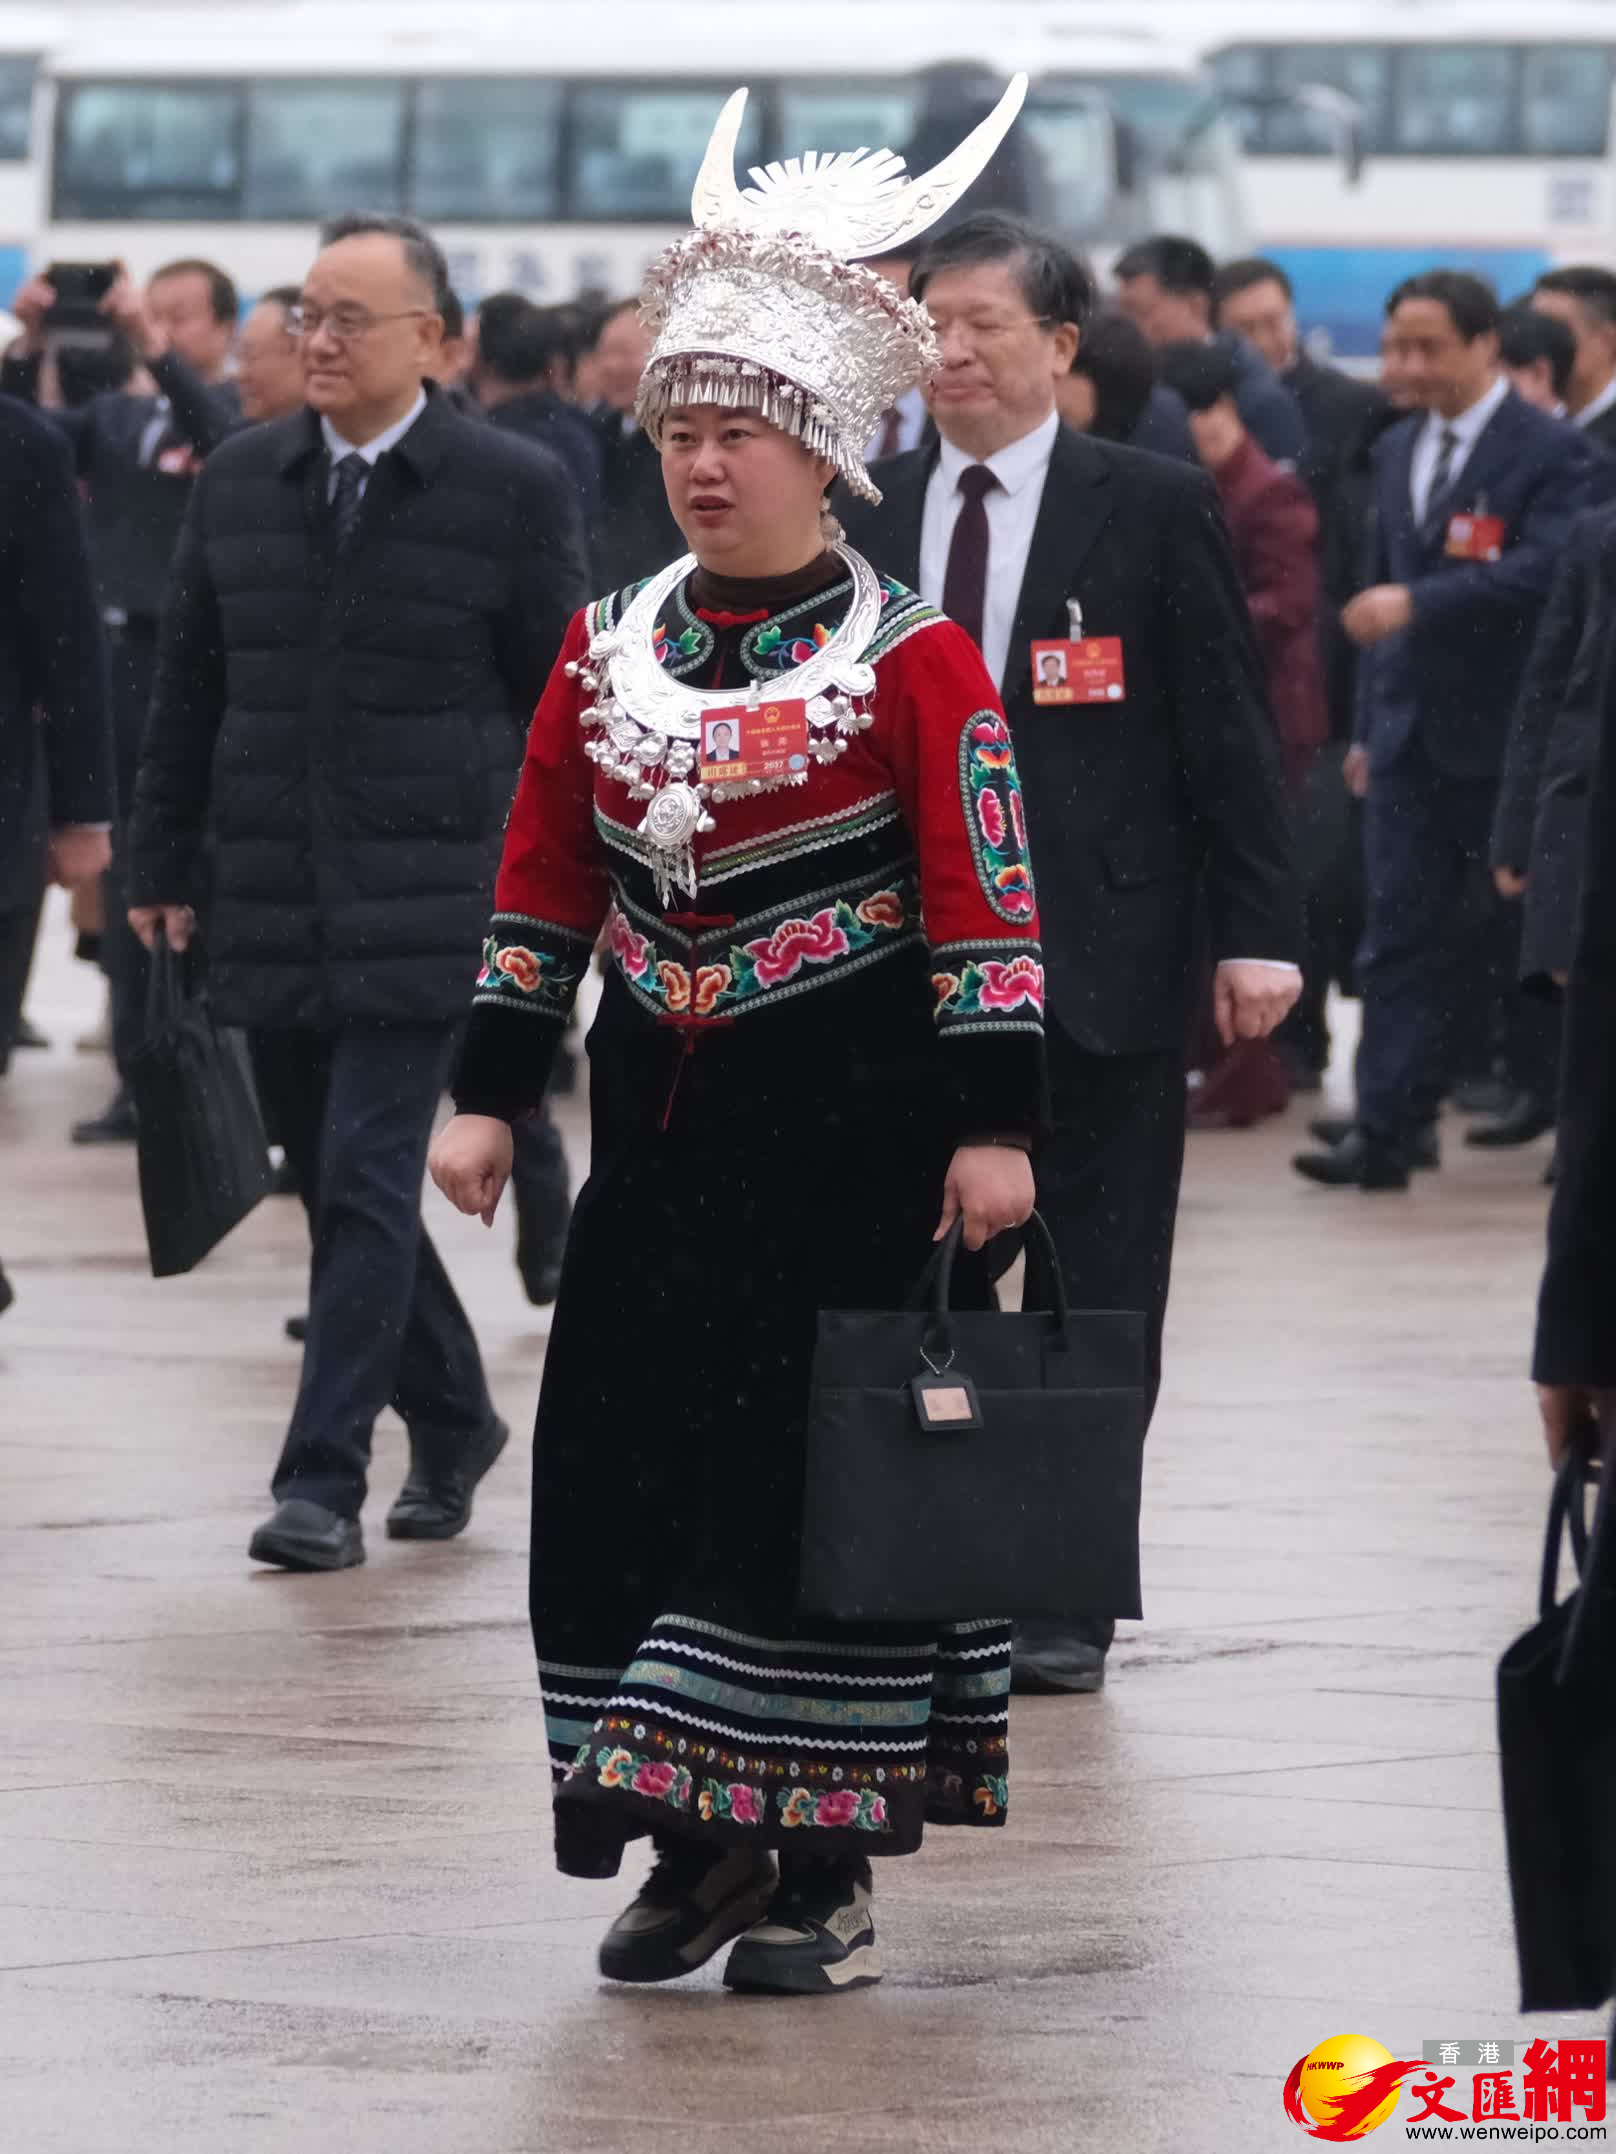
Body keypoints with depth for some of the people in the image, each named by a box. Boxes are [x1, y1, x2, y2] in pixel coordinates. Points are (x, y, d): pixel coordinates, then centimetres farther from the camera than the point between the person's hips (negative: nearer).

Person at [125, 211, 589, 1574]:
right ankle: (451, 1425, 29)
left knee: (368, 1187, -12)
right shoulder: (240, 484, 8)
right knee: (338, 1189, 11)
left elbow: (564, 698, 0)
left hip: (425, 900, -5)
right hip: (272, 902, 5)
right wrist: (163, 862, 10)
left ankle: (325, 1483, -12)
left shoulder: (511, 492, -4)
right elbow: (190, 686, 13)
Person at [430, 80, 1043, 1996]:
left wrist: (991, 1126, -14)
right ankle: (694, 1846, 12)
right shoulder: (603, 652, 7)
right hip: (660, 1123, 5)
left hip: (849, 1134, -5)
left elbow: (986, 915, -9)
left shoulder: (915, 664, -7)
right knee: (626, 1461, 2)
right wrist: (488, 1095, 7)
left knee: (825, 1468, -4)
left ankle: (821, 1863, 5)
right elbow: (540, 892, 12)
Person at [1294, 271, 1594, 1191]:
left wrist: (1416, 603, -29)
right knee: (1404, 935, 0)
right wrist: (1368, 727, 17)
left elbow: (1540, 571, -22)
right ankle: (1387, 1132, -3)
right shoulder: (1398, 452, 14)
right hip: (1412, 735, 6)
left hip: (1506, 735, -6)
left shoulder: (1552, 453, -8)